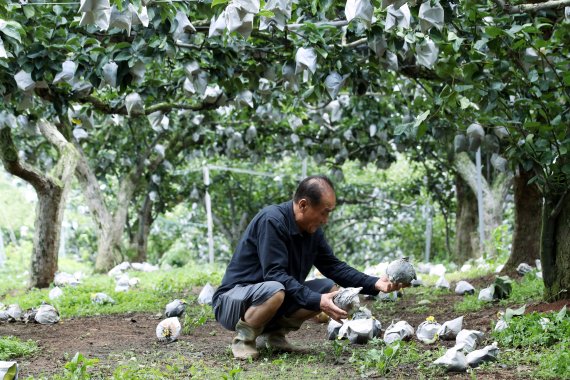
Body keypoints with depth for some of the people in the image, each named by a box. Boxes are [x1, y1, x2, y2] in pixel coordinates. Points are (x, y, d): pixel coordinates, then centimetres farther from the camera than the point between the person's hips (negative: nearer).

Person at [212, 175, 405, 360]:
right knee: (275, 290, -38)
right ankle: (244, 337, -11)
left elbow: (334, 267, 6)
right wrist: (317, 301, -34)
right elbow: (275, 274, -29)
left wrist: (374, 284, -7)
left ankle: (274, 331, 5)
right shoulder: (272, 220, -23)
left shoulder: (313, 230, 1)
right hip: (234, 302, -8)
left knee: (330, 288, -4)